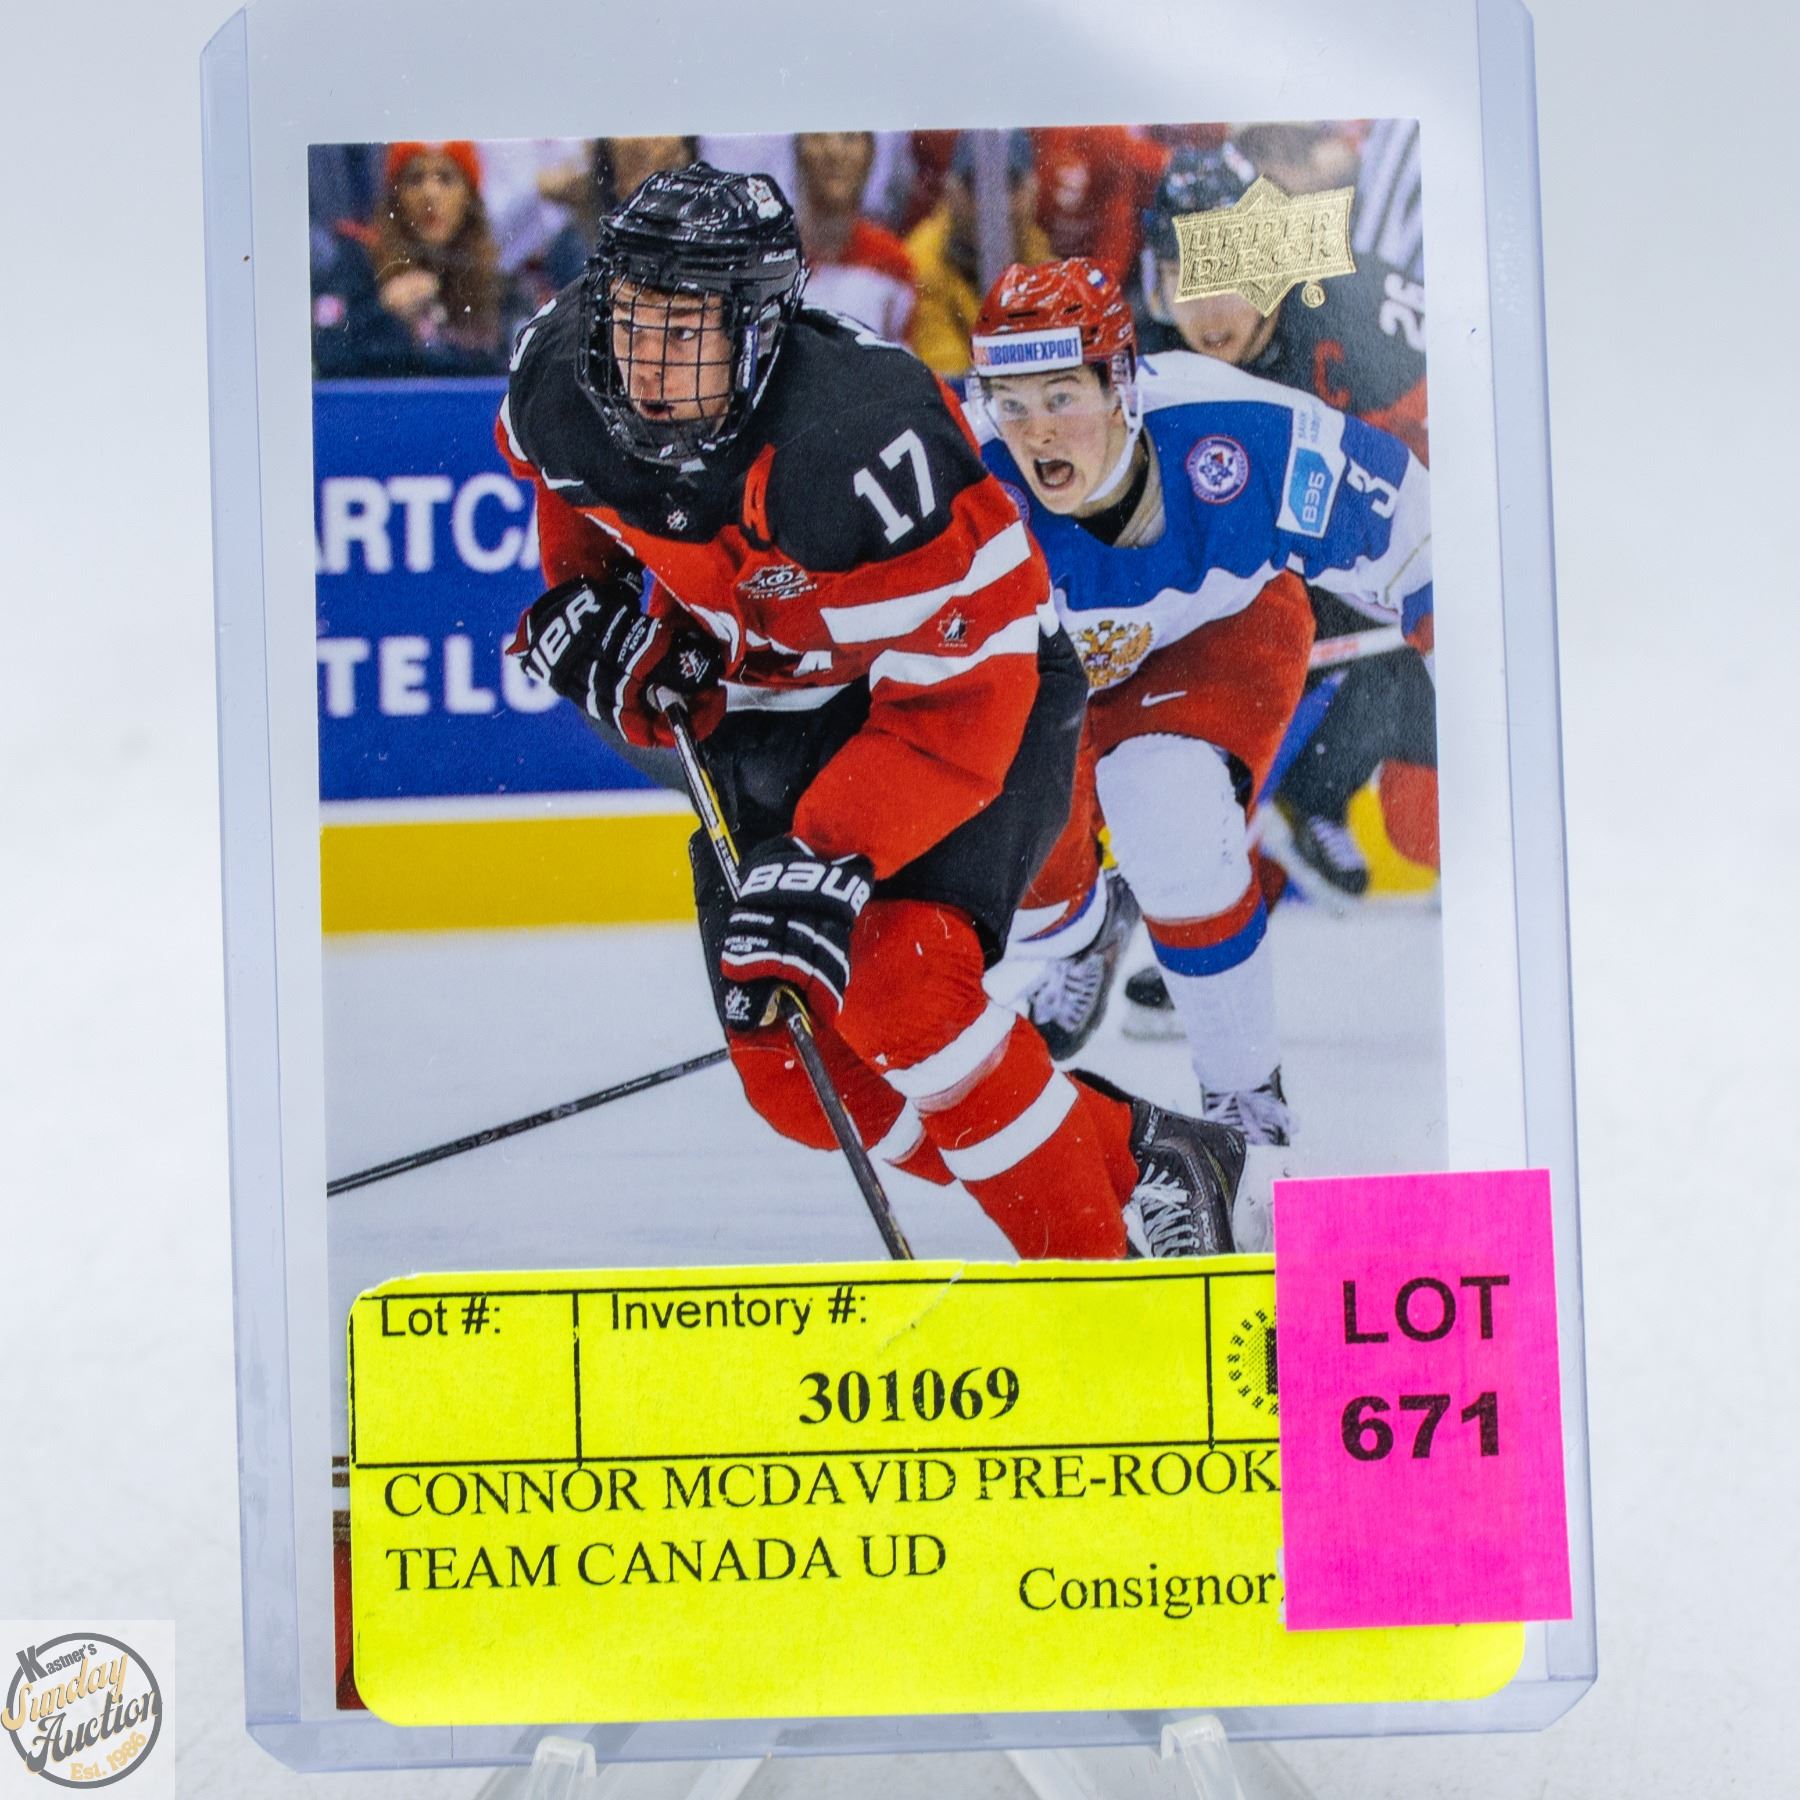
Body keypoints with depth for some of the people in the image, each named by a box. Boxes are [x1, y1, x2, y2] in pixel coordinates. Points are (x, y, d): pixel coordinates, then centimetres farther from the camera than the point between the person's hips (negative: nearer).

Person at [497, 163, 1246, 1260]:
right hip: (769, 707, 7)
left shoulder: (858, 442, -35)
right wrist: (592, 598, -2)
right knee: (793, 1072, 1)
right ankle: (1134, 1151, 15)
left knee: (895, 989, -29)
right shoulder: (559, 375, -15)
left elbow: (958, 692, -33)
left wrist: (828, 863, -40)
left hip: (972, 683, -7)